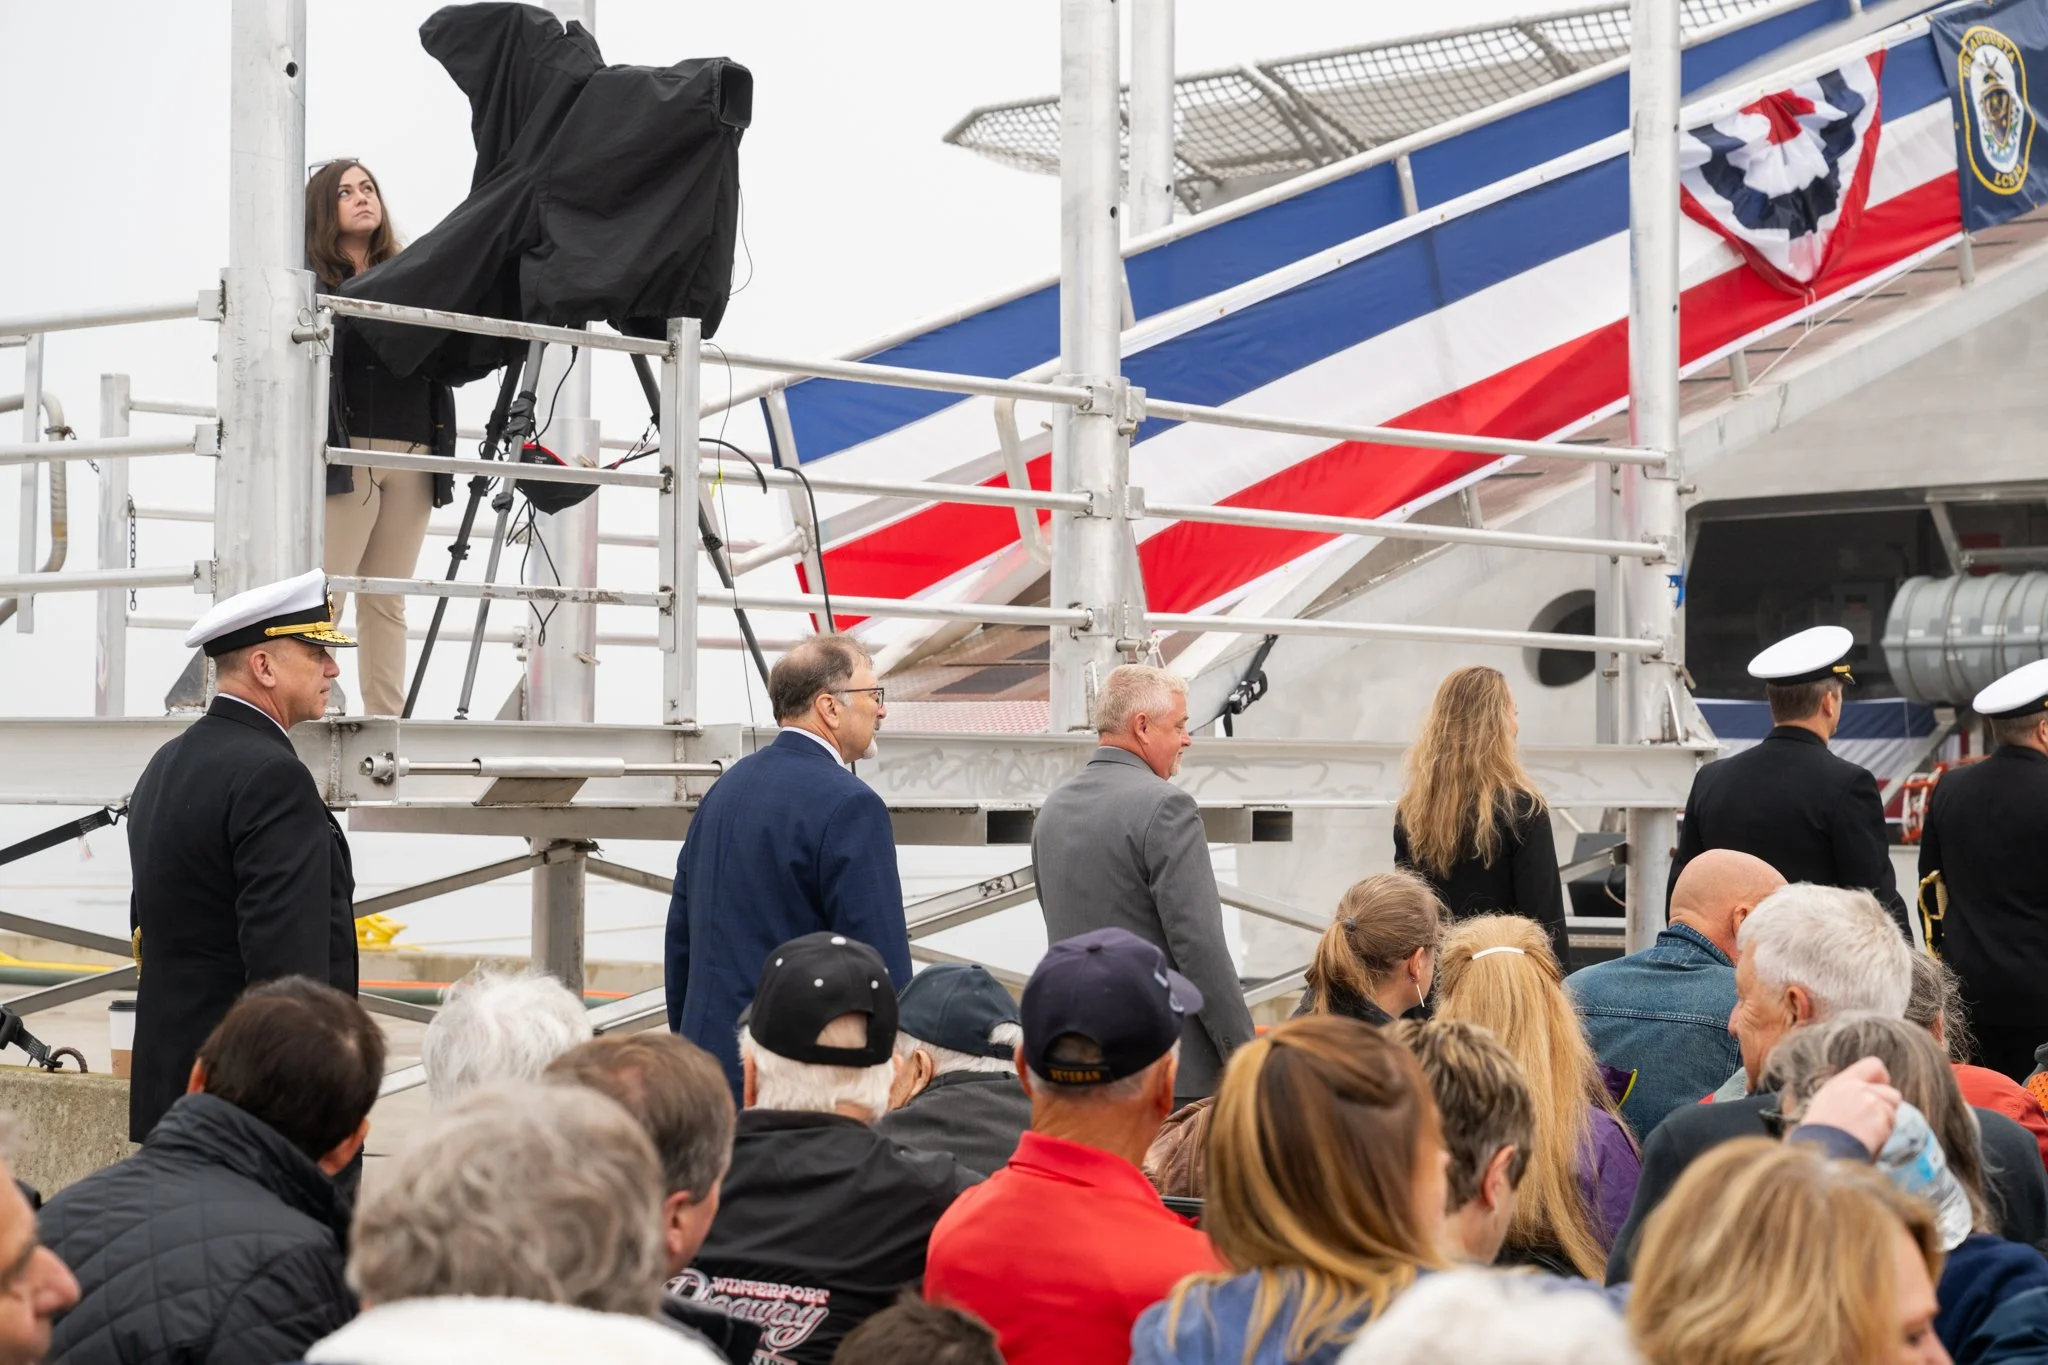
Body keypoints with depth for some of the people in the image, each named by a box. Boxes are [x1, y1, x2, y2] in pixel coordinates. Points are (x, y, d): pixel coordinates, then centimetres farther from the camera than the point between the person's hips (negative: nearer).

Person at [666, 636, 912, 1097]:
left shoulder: (726, 788, 14)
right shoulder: (849, 807, -13)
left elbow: (681, 934, 19)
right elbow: (881, 961, -15)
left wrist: (690, 1052, 26)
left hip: (711, 1060, 8)